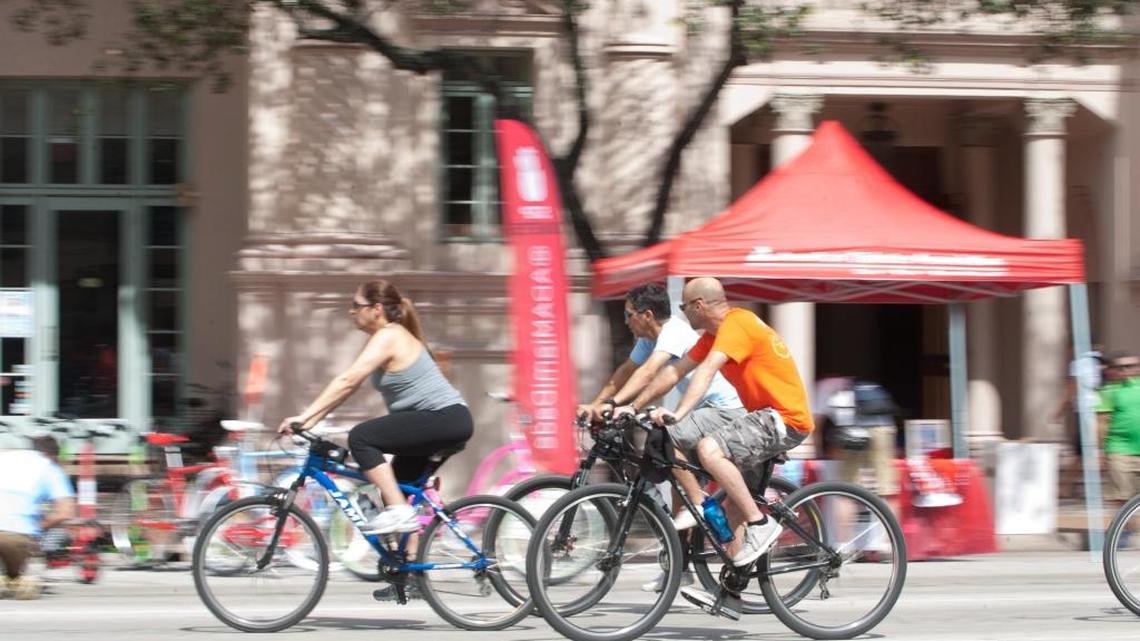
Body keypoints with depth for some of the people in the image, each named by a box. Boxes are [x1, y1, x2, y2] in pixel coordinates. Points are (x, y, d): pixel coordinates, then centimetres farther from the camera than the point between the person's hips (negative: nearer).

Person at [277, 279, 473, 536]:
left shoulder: (387, 337, -14)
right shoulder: (390, 336, 15)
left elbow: (347, 381, -22)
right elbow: (349, 386, 14)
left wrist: (304, 416, -23)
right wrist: (310, 420, 6)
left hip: (445, 417, -11)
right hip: (448, 421, 11)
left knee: (361, 437, -19)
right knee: (395, 490, 15)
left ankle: (399, 512, -20)